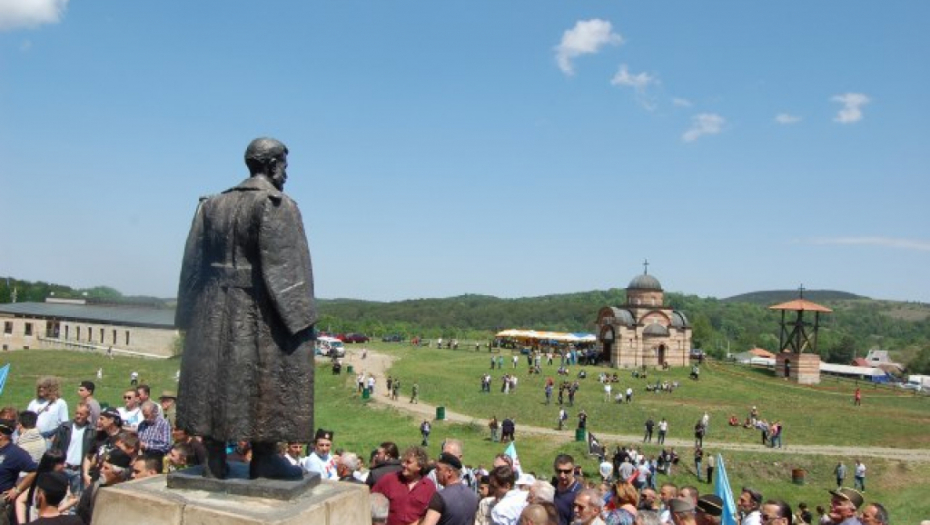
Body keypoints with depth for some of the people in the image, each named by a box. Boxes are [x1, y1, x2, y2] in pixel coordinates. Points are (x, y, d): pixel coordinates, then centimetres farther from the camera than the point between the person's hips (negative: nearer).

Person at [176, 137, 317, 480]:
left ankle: (215, 459, 16)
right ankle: (264, 457, 9)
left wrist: (191, 314, 17)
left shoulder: (213, 205, 11)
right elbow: (284, 265, -15)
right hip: (259, 310, -6)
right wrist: (299, 315, -12)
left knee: (216, 374, 11)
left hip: (216, 310, 6)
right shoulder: (278, 206, -10)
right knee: (267, 377, 4)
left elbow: (194, 261, 12)